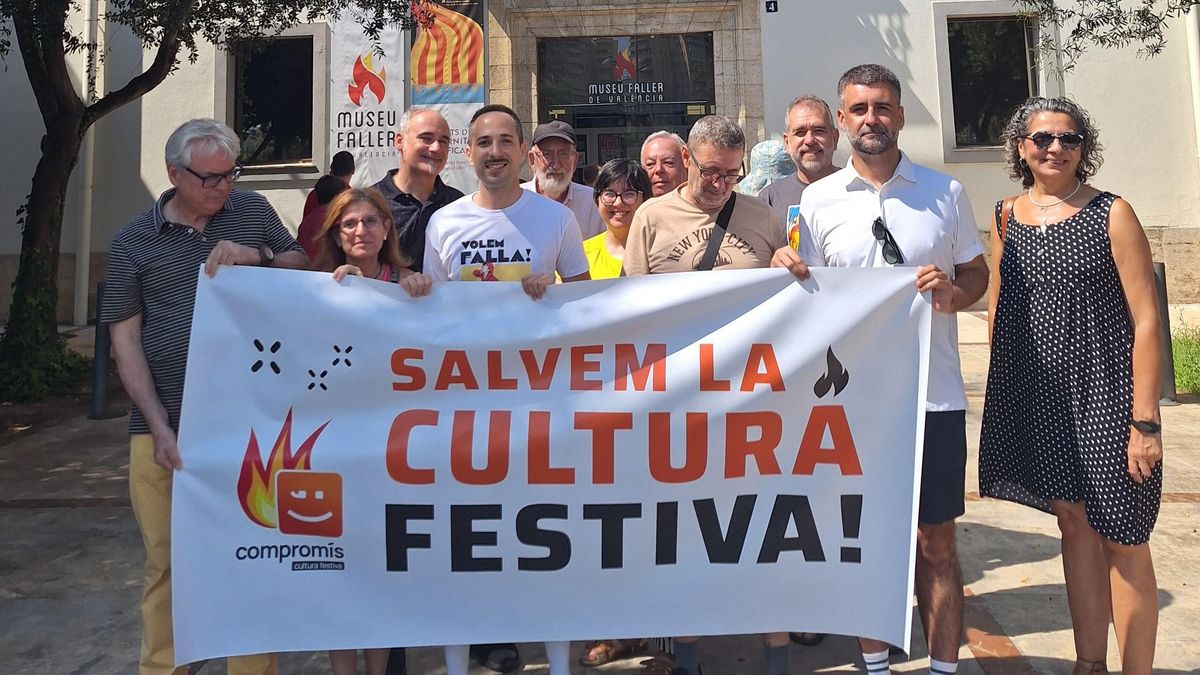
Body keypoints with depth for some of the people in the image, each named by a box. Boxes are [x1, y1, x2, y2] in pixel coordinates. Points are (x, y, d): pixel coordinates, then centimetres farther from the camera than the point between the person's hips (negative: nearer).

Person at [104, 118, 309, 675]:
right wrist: (161, 429, -8)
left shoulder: (253, 211, 6)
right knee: (167, 561, 8)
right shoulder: (133, 242, 3)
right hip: (163, 427, 0)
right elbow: (125, 341, 2)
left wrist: (260, 256, -9)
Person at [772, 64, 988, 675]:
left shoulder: (946, 192, 5)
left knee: (935, 541, 8)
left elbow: (977, 273, 11)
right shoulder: (817, 200, 4)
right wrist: (790, 274, -14)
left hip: (934, 393, 0)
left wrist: (952, 292, -10)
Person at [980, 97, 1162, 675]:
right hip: (1037, 397, 4)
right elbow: (997, 308, 13)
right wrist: (1004, 398, 8)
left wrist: (1145, 421, -13)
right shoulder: (1007, 217, 6)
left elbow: (1146, 320, -8)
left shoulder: (1111, 214, -5)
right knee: (1074, 522, 13)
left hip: (1104, 395, -4)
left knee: (1121, 539, 2)